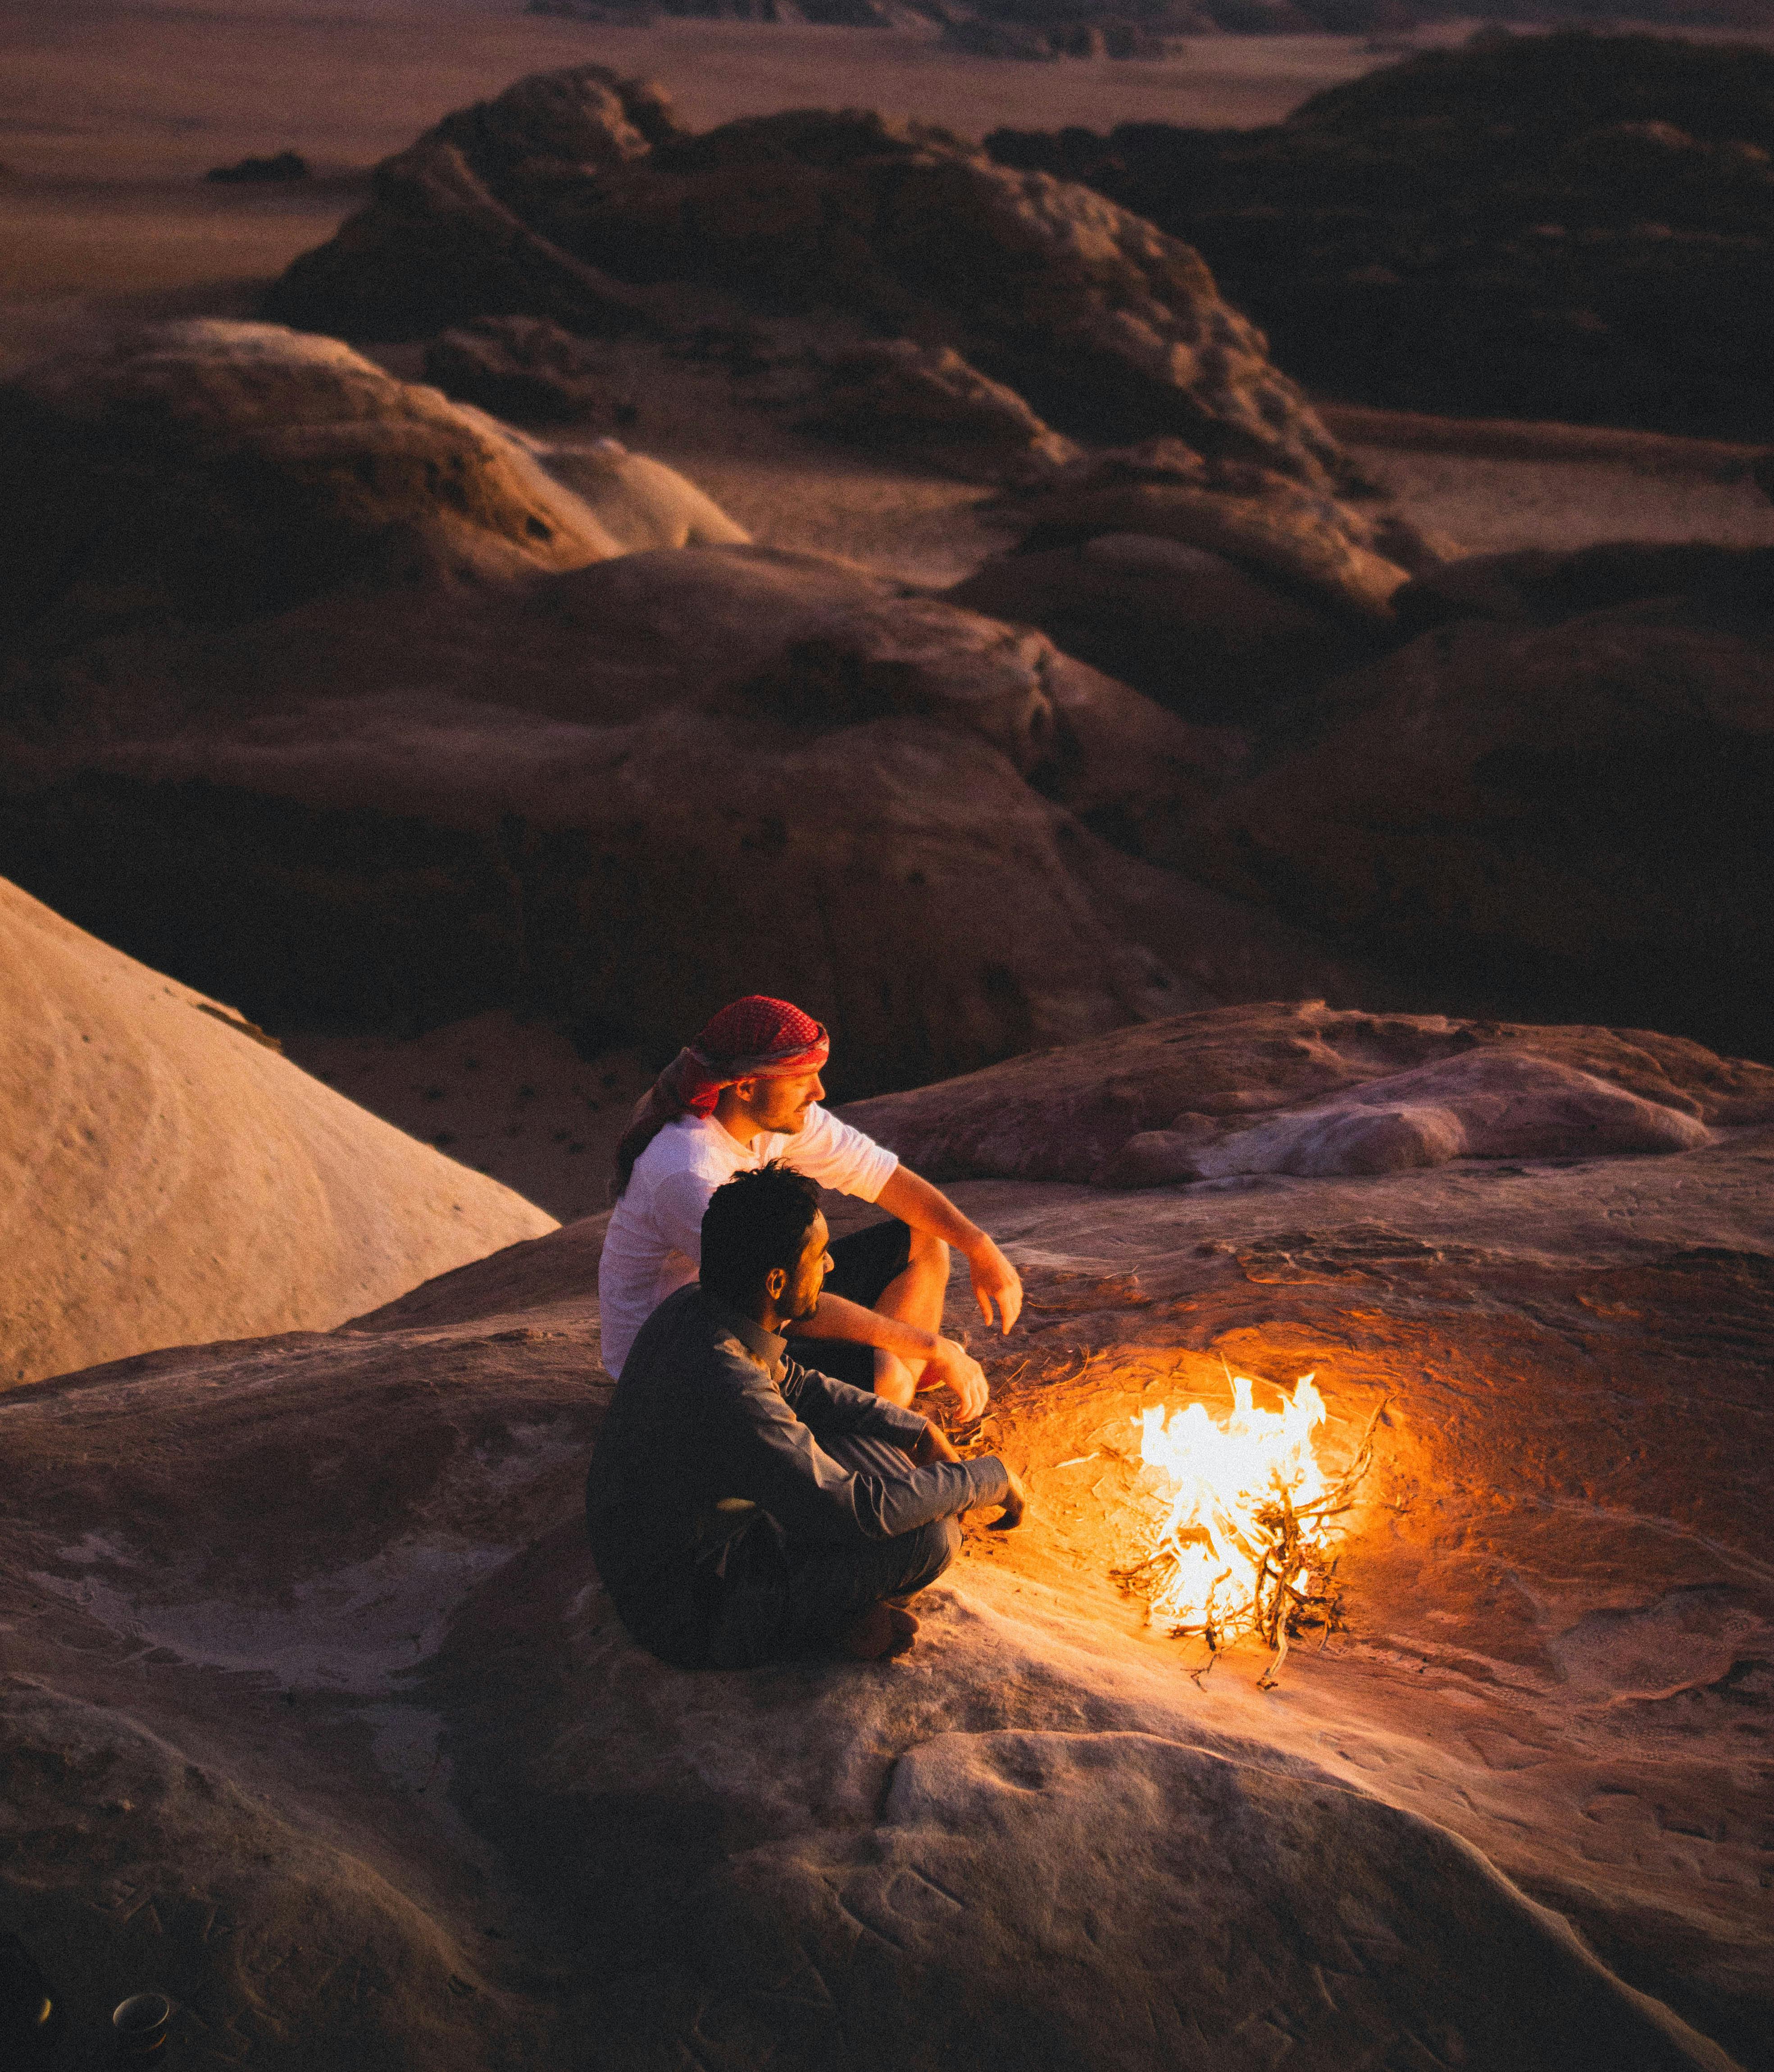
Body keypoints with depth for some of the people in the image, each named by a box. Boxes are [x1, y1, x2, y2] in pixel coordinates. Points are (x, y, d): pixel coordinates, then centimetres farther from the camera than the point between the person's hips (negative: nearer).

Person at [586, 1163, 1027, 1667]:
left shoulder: (692, 1306, -6)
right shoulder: (729, 1391, -34)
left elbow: (796, 1386, 14)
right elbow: (859, 1511, -28)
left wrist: (919, 1430, 8)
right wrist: (989, 1477, -14)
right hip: (692, 1619, -9)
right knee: (929, 1536, -18)